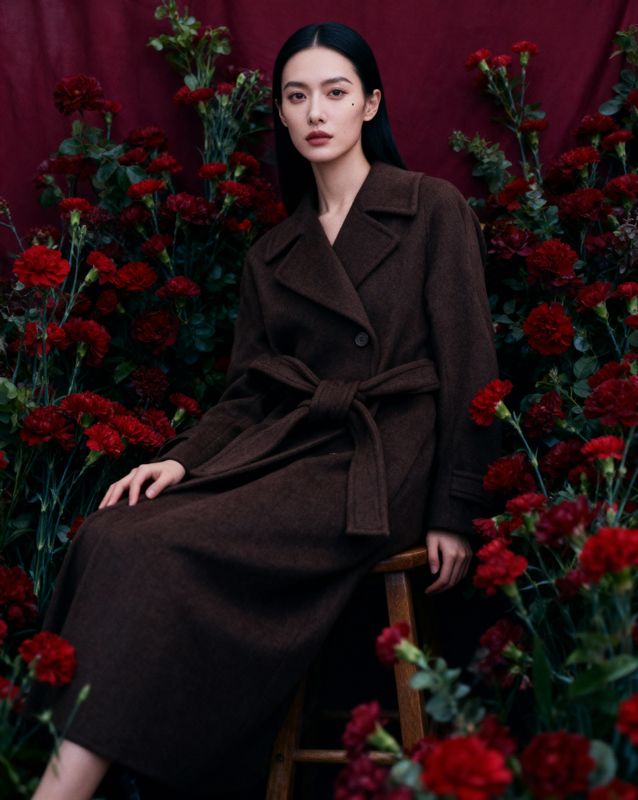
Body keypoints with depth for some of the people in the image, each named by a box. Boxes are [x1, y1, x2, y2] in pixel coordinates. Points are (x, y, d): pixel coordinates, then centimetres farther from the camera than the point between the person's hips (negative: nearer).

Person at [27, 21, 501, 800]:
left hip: (378, 467, -5)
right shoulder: (271, 253, 18)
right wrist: (180, 459, -3)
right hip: (282, 446, 5)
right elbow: (246, 392, 16)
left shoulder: (434, 210, 3)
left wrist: (454, 512, -8)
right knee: (113, 534, -24)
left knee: (162, 551, -27)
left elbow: (467, 365, -2)